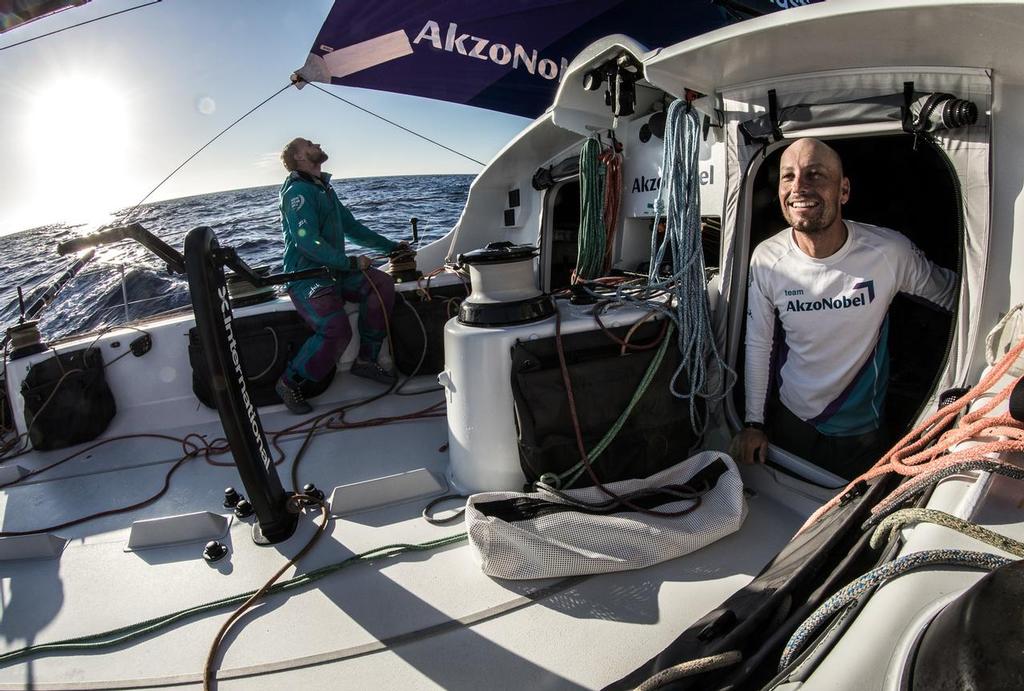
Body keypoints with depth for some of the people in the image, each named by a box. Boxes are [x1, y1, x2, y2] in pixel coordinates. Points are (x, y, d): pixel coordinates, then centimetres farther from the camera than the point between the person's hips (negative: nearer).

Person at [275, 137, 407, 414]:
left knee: (382, 283, -14)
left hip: (334, 271, 9)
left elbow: (352, 227, 27)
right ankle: (290, 381, -7)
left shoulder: (325, 189, 20)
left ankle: (366, 360, -6)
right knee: (337, 330, -28)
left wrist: (391, 246, 25)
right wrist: (350, 262, -19)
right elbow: (309, 243, -21)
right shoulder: (297, 191, -10)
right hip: (306, 277, -9)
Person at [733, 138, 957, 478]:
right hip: (790, 421, 1)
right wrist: (753, 422, -2)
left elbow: (948, 292, -1)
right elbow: (758, 345, -6)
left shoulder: (890, 252, -21)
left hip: (862, 430, 0)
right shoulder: (766, 259, -16)